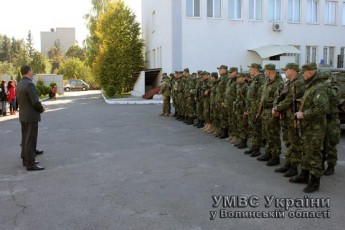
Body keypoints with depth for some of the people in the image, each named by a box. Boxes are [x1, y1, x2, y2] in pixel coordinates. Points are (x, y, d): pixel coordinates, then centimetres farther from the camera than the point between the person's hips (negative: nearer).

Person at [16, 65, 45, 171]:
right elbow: (35, 102, -24)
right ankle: (31, 164, -2)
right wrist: (41, 109, -4)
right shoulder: (29, 84, -19)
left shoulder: (19, 85, 10)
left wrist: (39, 107, 13)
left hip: (23, 116, 10)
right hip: (31, 117, -9)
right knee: (31, 141, -5)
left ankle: (26, 160, 26)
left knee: (25, 139, 16)